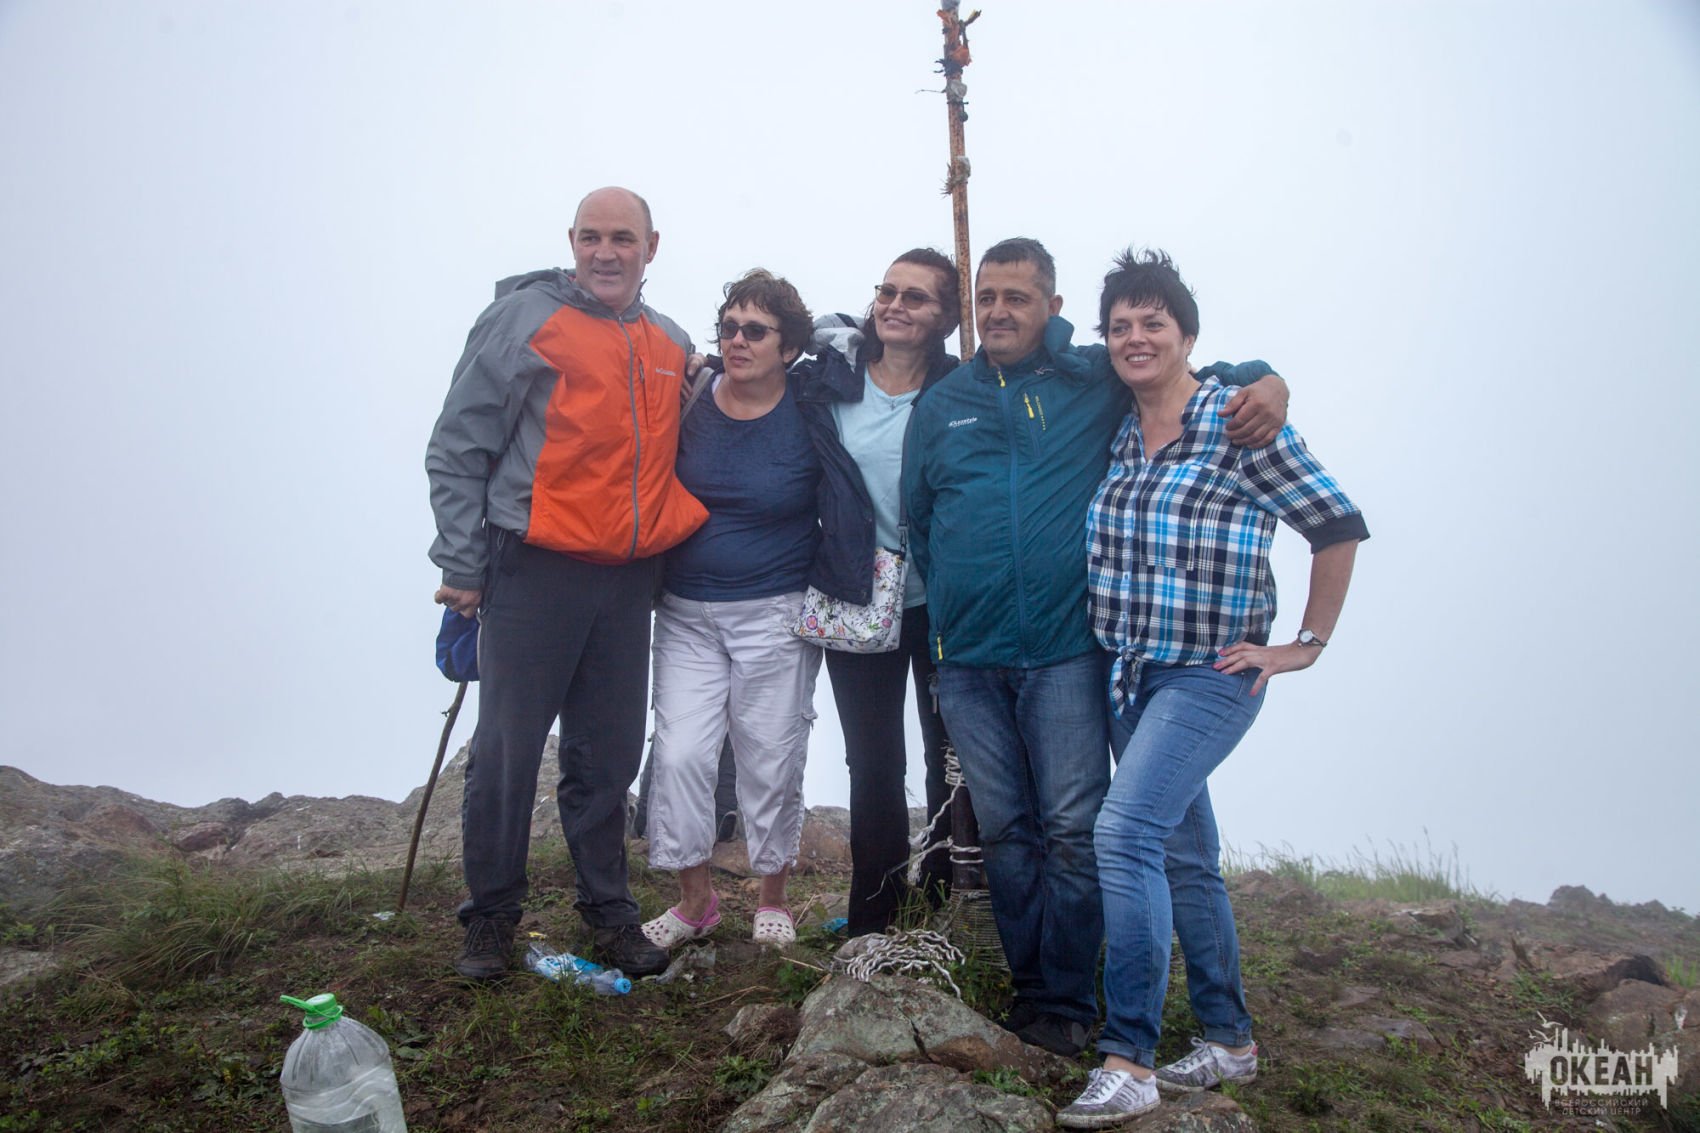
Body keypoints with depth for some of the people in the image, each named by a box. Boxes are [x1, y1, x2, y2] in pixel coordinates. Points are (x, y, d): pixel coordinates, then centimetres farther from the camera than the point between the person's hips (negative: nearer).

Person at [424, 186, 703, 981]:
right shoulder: (522, 320, -3)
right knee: (506, 753, 3)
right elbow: (456, 451, -4)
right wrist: (463, 566, -8)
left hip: (628, 584, 5)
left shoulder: (672, 347, 13)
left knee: (609, 757, 12)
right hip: (533, 575, -4)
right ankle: (491, 918, 19)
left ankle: (608, 912, 25)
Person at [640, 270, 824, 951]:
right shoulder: (689, 401, 1)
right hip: (686, 613, 3)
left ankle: (772, 899, 26)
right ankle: (695, 900, 17)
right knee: (679, 753, -1)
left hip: (774, 614, -2)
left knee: (771, 761, 5)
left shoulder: (810, 416, -5)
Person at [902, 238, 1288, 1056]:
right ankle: (1029, 989, 22)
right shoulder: (941, 405, 13)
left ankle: (1065, 1004, 11)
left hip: (1065, 651, -3)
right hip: (966, 658, 3)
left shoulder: (1096, 383, 5)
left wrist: (1266, 384, -10)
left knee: (1072, 828, -3)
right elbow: (916, 518, 21)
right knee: (1005, 831, 9)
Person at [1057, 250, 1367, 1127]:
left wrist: (1306, 645, -7)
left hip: (1212, 672, -7)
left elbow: (1338, 525, -8)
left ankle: (1128, 1062, -12)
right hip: (1129, 674, 7)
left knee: (1125, 829, -21)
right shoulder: (1114, 435, 8)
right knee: (1183, 855, 13)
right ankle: (1229, 1042, 29)